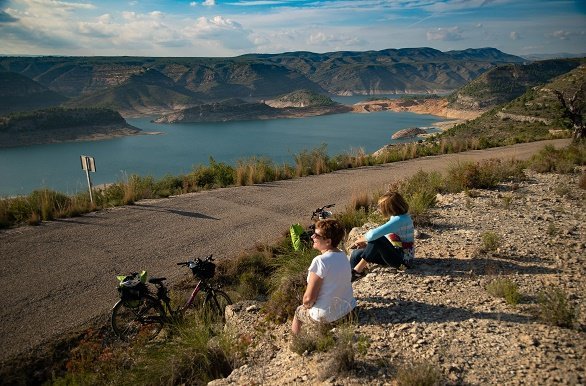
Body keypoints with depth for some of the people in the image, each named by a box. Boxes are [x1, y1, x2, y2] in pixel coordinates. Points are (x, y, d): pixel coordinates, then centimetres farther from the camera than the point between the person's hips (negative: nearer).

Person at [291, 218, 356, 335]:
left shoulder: (320, 261, -26)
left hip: (326, 315, -7)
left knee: (298, 312, 22)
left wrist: (305, 305, -2)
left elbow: (309, 298, -24)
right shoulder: (343, 256, -2)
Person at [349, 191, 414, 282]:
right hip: (396, 253, 9)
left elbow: (374, 234, -32)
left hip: (403, 259, -9)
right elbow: (380, 233, 14)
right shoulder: (396, 217, 4)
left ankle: (358, 270, -20)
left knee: (377, 239, -31)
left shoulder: (400, 220, -26)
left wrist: (361, 240, -13)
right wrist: (366, 243, -1)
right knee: (356, 254, -3)